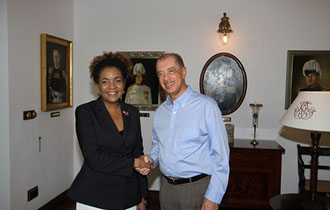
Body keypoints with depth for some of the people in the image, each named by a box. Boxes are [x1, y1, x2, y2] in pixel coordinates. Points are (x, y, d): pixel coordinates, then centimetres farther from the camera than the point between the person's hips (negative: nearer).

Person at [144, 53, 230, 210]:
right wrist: (151, 160, 1)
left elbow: (220, 154, -14)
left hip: (196, 188, -5)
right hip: (166, 187, 6)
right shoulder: (160, 111, 7)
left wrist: (213, 197, -15)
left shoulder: (206, 106, -13)